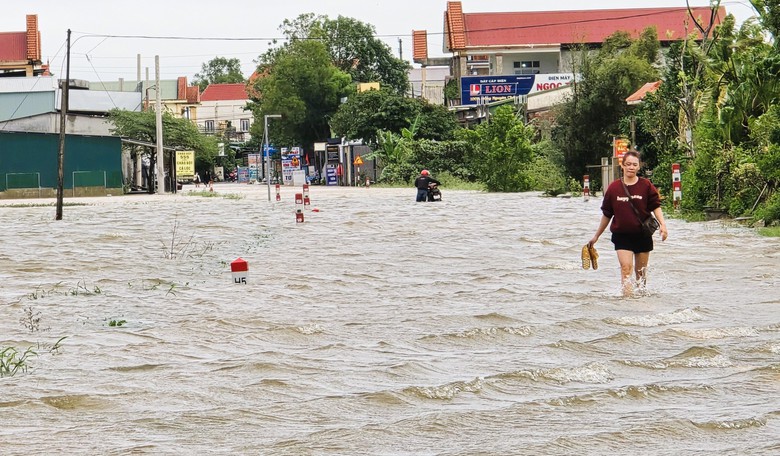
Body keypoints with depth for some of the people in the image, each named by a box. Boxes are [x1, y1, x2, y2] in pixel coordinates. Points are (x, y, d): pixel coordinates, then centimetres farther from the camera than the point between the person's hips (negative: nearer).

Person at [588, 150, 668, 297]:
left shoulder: (646, 186, -1)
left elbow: (655, 206, 0)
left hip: (643, 234, 1)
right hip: (622, 235, -1)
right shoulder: (614, 188, 0)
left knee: (641, 272, 11)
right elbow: (607, 214, 9)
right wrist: (596, 236, 13)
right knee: (626, 267, -18)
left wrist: (662, 224, -18)